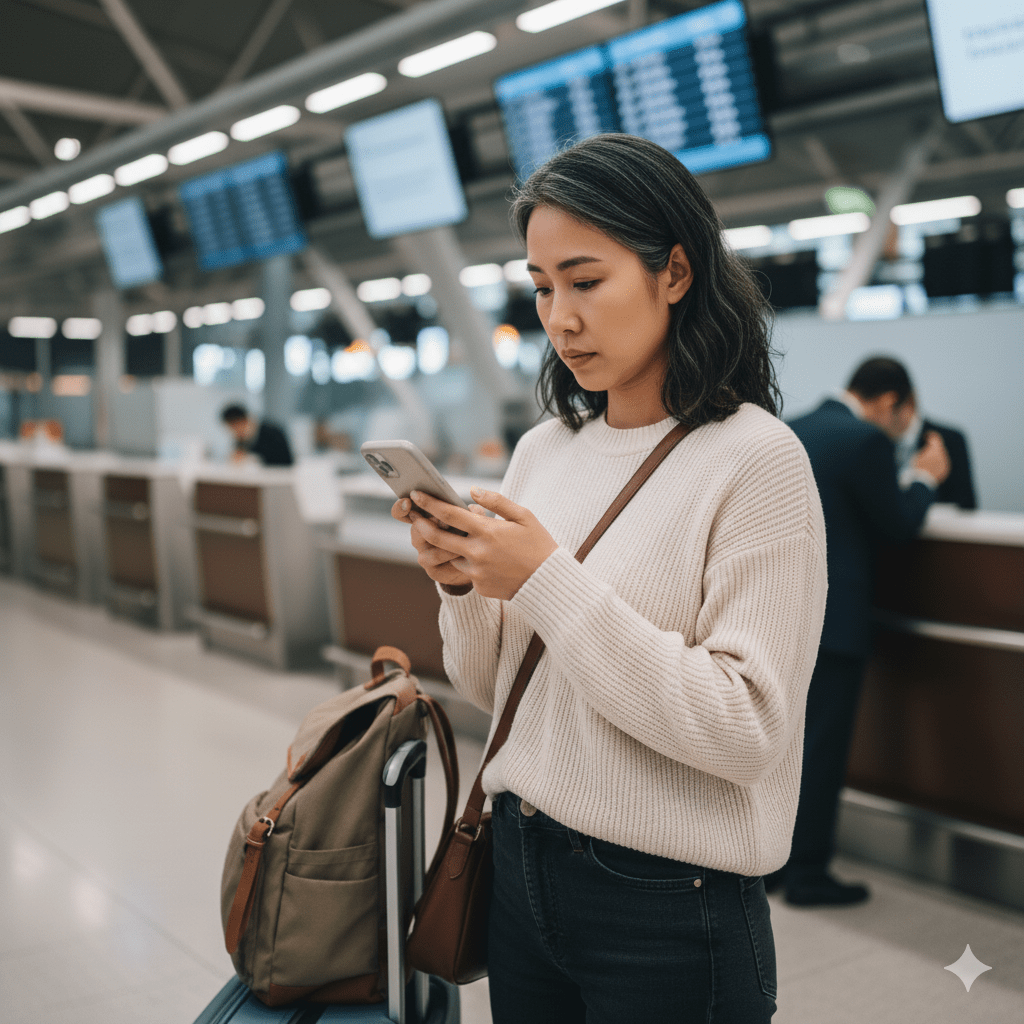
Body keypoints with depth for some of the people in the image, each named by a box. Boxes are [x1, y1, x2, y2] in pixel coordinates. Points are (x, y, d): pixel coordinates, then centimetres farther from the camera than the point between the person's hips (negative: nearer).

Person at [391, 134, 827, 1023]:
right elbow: (490, 686, 9)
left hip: (669, 912, -5)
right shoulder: (543, 450, 4)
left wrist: (549, 582, -23)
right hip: (521, 865, 6)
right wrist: (462, 584, -11)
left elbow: (745, 730, -21)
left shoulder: (755, 459, -14)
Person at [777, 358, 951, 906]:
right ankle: (808, 873, 10)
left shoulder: (790, 430, 10)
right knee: (823, 745, 1)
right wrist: (924, 477, 9)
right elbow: (899, 525, -7)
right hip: (833, 619, -8)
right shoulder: (866, 441, -14)